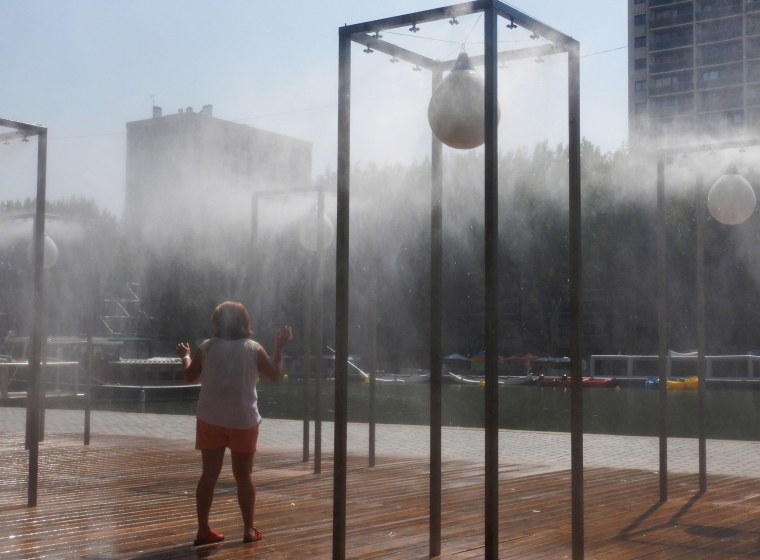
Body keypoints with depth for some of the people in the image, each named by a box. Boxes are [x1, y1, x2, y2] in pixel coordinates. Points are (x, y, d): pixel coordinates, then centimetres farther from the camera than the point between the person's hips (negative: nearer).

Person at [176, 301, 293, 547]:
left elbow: (189, 376, 9)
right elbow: (275, 375, 3)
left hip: (210, 420, 1)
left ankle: (203, 530, 7)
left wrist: (184, 355, 27)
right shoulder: (253, 349, -4)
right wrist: (280, 347, 12)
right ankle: (249, 529, 13)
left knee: (209, 474, 7)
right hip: (243, 421, -1)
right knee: (244, 475, 9)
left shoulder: (206, 348, -1)